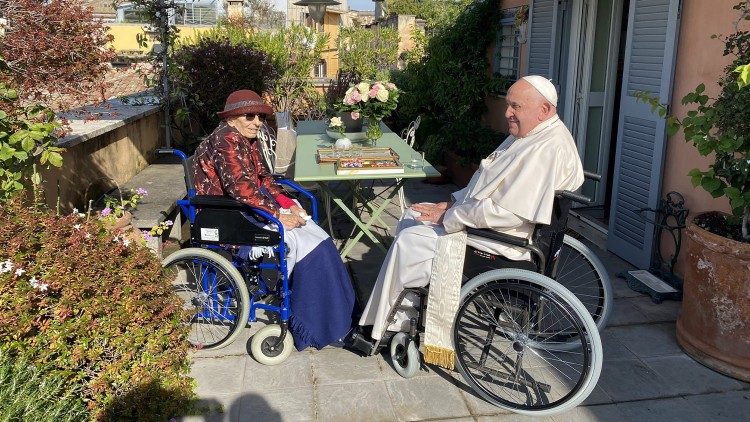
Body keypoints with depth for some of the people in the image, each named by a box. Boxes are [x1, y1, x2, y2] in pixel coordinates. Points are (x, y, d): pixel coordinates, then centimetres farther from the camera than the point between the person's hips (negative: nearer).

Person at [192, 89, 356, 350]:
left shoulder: (248, 139, 12)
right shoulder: (226, 140, -18)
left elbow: (262, 177, 16)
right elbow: (241, 188, -27)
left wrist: (287, 202, 1)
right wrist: (277, 214, -24)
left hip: (252, 207, 9)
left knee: (314, 236, -4)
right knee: (301, 242, -17)